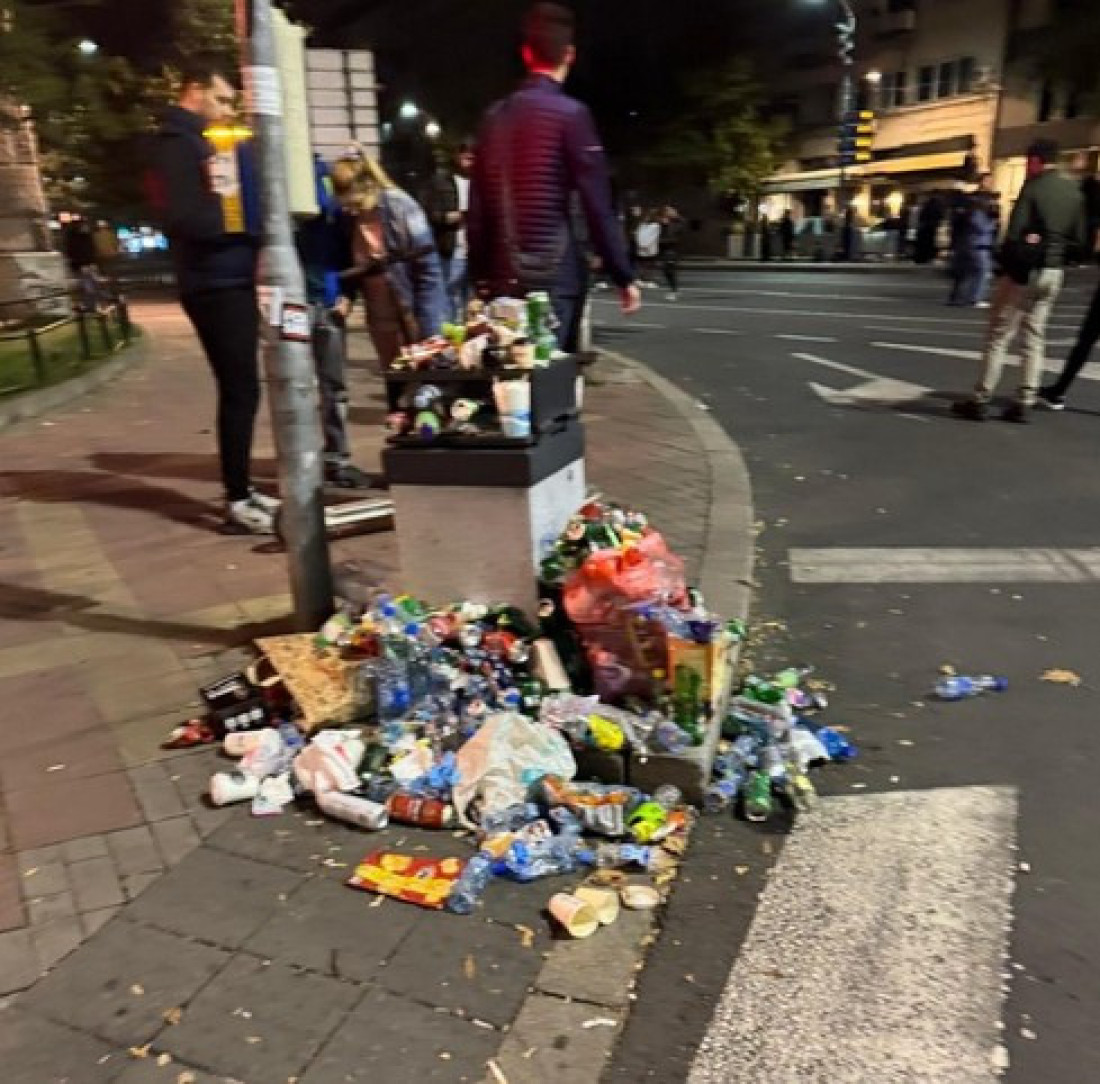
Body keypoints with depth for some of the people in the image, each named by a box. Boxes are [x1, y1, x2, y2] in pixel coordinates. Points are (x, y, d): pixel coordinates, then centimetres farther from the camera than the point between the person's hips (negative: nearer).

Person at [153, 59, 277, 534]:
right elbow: (184, 218, -20)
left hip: (231, 281, 10)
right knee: (240, 390, -10)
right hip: (215, 285, -10)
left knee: (240, 389, 11)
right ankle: (237, 502, -5)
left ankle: (243, 489, 18)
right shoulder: (178, 143, -8)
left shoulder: (197, 141, 22)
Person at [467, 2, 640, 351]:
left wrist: (480, 275, 18)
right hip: (555, 272, -6)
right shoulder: (569, 113, -6)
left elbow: (477, 207, 12)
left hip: (503, 275, 6)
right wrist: (623, 276, -4)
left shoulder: (495, 115, 11)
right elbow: (597, 206, -9)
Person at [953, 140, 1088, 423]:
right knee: (1035, 337, 10)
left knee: (998, 335, -1)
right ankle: (1024, 403, 9)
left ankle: (980, 401, 0)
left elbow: (1015, 233, -18)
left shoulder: (1033, 187, -12)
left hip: (1025, 270, -6)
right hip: (1054, 272, 7)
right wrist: (1056, 257, 11)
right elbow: (1078, 237, 8)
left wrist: (1006, 265, -8)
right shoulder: (1074, 191, 9)